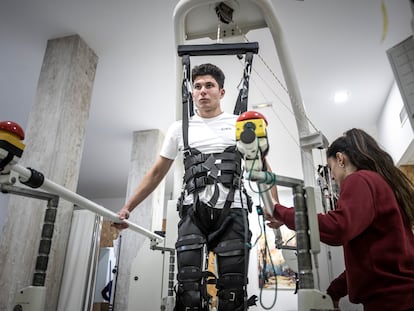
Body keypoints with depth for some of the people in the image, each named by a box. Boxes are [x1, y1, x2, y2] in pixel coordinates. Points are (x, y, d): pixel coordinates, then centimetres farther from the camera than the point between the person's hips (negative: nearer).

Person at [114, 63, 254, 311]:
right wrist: (128, 207, 14)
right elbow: (157, 173, 19)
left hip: (232, 210, 0)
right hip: (193, 212, 1)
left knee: (233, 289, -1)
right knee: (190, 286, -9)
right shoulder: (180, 128, 16)